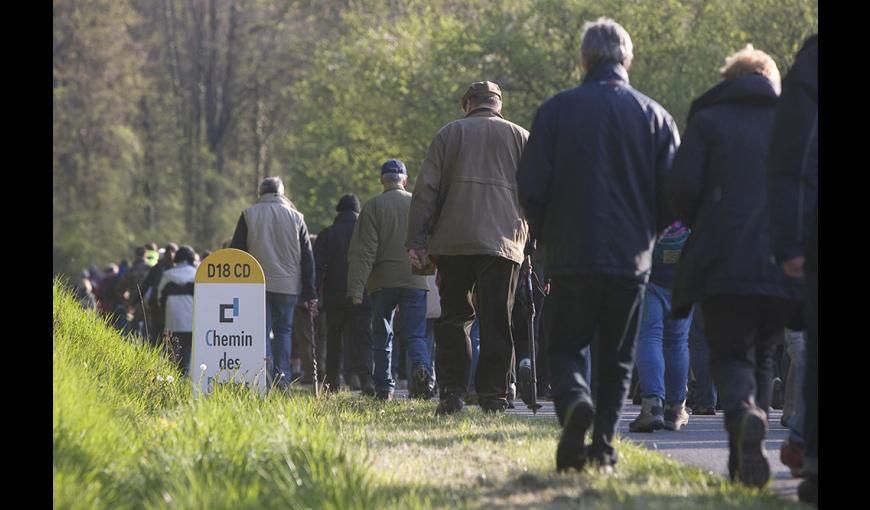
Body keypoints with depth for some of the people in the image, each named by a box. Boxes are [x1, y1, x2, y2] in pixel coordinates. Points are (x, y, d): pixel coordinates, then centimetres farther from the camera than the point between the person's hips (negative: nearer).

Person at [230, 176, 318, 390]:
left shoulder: (249, 215, 4)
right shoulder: (295, 217, 7)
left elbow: (236, 252, 2)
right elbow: (307, 257, 7)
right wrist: (310, 294, 11)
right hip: (288, 284, 1)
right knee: (284, 330, 9)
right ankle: (282, 377, 1)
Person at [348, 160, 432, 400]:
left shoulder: (373, 207, -2)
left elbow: (363, 250, -8)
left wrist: (356, 288, -10)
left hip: (382, 281, -1)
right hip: (414, 280, 1)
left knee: (382, 336, 12)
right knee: (415, 334, 1)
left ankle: (384, 388, 10)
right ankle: (422, 368, -28)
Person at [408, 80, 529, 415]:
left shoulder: (449, 134, 9)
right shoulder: (520, 137, 11)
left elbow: (426, 190, 3)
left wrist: (417, 241, 3)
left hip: (454, 240, 0)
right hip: (504, 242, 0)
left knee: (453, 318, 7)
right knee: (496, 321, 2)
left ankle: (452, 391, -2)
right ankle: (493, 394, -2)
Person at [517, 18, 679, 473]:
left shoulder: (557, 110, -3)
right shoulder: (654, 116, 3)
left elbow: (531, 185, -5)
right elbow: (675, 193, 1)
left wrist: (544, 233, 13)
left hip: (571, 255, -2)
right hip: (632, 259, 2)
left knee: (564, 345, 9)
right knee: (616, 357, 12)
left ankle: (574, 401, -20)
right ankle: (604, 442, 2)